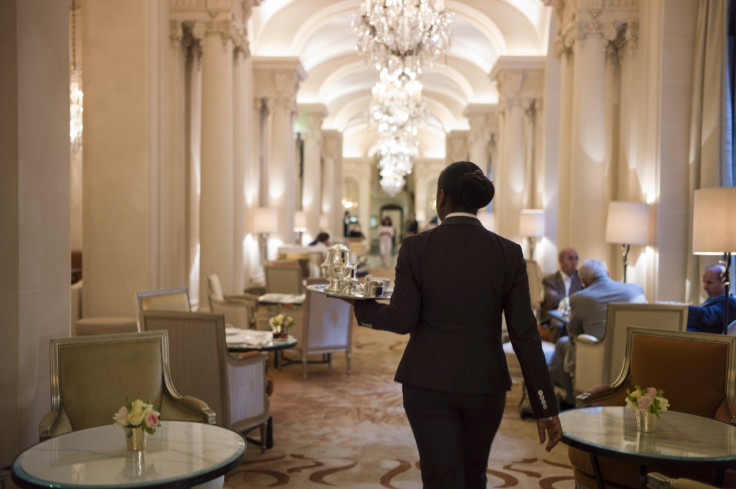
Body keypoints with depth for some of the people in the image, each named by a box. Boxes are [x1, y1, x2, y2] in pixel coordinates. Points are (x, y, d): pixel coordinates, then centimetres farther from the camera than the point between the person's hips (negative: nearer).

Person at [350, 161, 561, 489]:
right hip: (484, 384, 2)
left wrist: (361, 307, 10)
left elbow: (402, 320, -10)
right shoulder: (508, 253, -4)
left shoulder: (416, 247, -8)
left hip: (428, 381, -2)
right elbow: (524, 334, -5)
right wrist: (545, 408, 0)